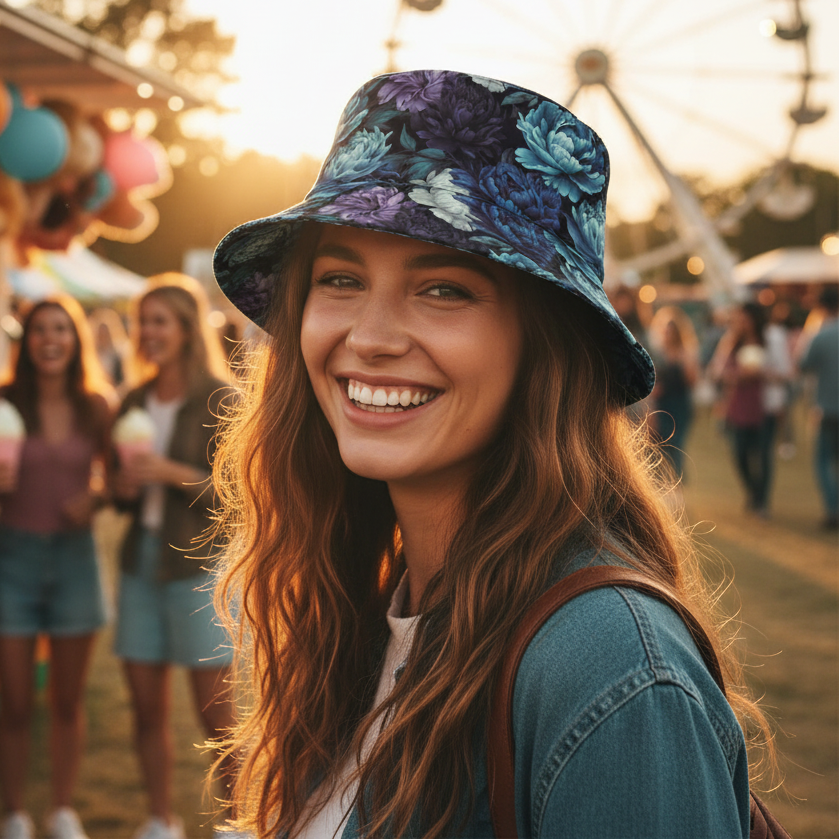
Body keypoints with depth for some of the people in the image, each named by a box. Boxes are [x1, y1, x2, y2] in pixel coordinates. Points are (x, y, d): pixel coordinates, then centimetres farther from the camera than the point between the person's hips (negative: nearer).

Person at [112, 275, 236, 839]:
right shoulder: (135, 402, 11)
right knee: (146, 705, 8)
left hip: (199, 563, -5)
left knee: (215, 710, -2)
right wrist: (124, 486, -4)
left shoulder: (221, 401, -6)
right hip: (142, 560, 6)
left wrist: (172, 473, -20)